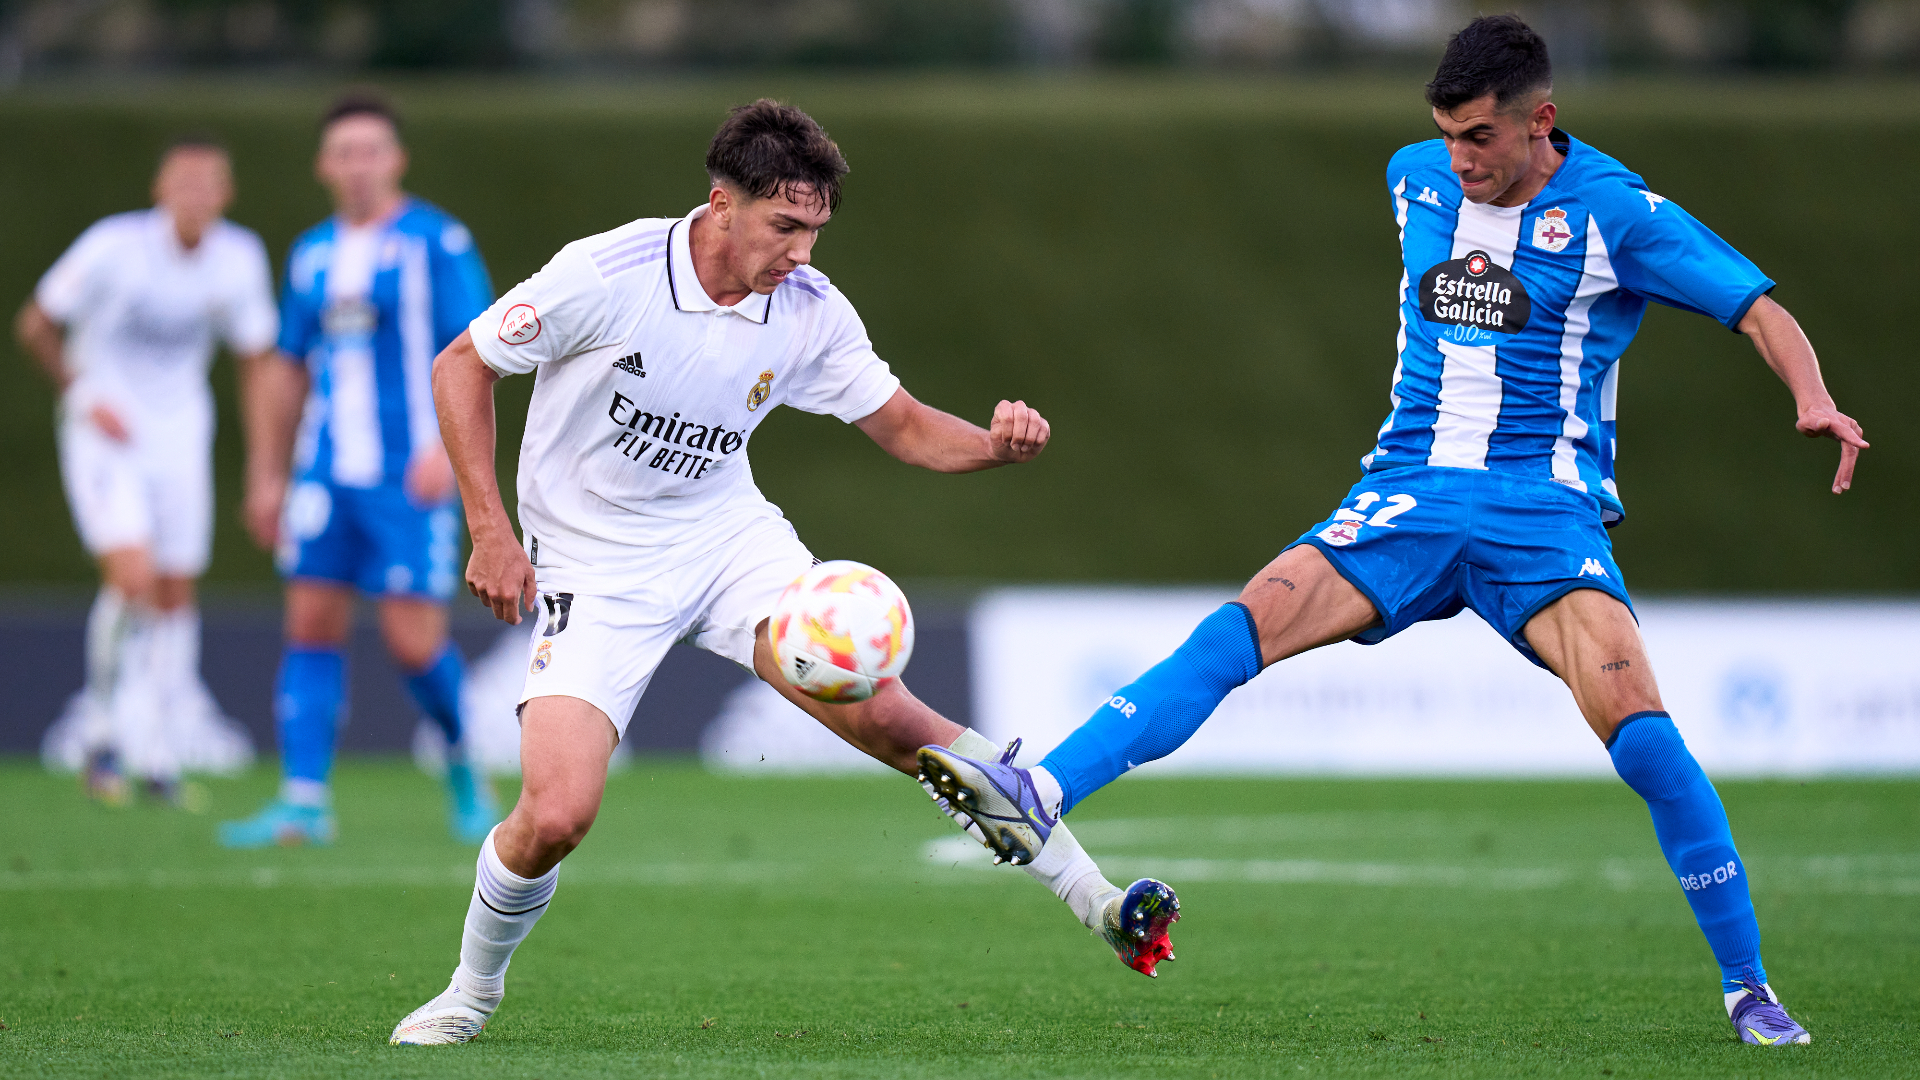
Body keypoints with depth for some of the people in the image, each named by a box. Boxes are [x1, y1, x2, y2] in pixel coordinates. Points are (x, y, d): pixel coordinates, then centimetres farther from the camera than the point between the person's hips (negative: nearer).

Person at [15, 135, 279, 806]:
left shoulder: (239, 258, -6)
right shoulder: (113, 247, -19)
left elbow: (258, 359, 6)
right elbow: (35, 324, -6)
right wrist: (84, 396, -14)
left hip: (181, 431, 4)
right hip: (104, 432, -4)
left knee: (176, 594, 5)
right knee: (134, 577, -20)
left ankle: (160, 756, 18)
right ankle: (100, 731, -1)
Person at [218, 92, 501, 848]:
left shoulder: (436, 242, -4)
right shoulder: (312, 254, 13)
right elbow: (286, 372, 20)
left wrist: (446, 445, -22)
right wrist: (265, 475, 17)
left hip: (409, 478, -5)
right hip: (325, 473, 5)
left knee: (412, 639, -7)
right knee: (312, 628, -1)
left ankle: (461, 762, 20)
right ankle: (304, 803, -2)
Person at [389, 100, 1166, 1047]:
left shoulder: (810, 309, -8)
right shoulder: (605, 276, -21)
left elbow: (903, 427, 4)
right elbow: (461, 367, -9)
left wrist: (994, 444, -18)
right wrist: (489, 530, -14)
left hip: (729, 536, 3)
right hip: (595, 568, -3)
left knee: (881, 711, -20)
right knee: (557, 813, -19)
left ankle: (1088, 893, -10)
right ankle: (474, 987, 12)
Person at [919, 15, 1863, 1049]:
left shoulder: (1615, 211, -6)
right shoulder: (1415, 179, 8)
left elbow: (1761, 310, -6)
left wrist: (1814, 401, -25)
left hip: (1543, 506, -4)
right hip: (1407, 495, 4)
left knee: (1637, 727, -21)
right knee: (1238, 630, -17)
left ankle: (1746, 984, -8)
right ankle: (1037, 798, -27)